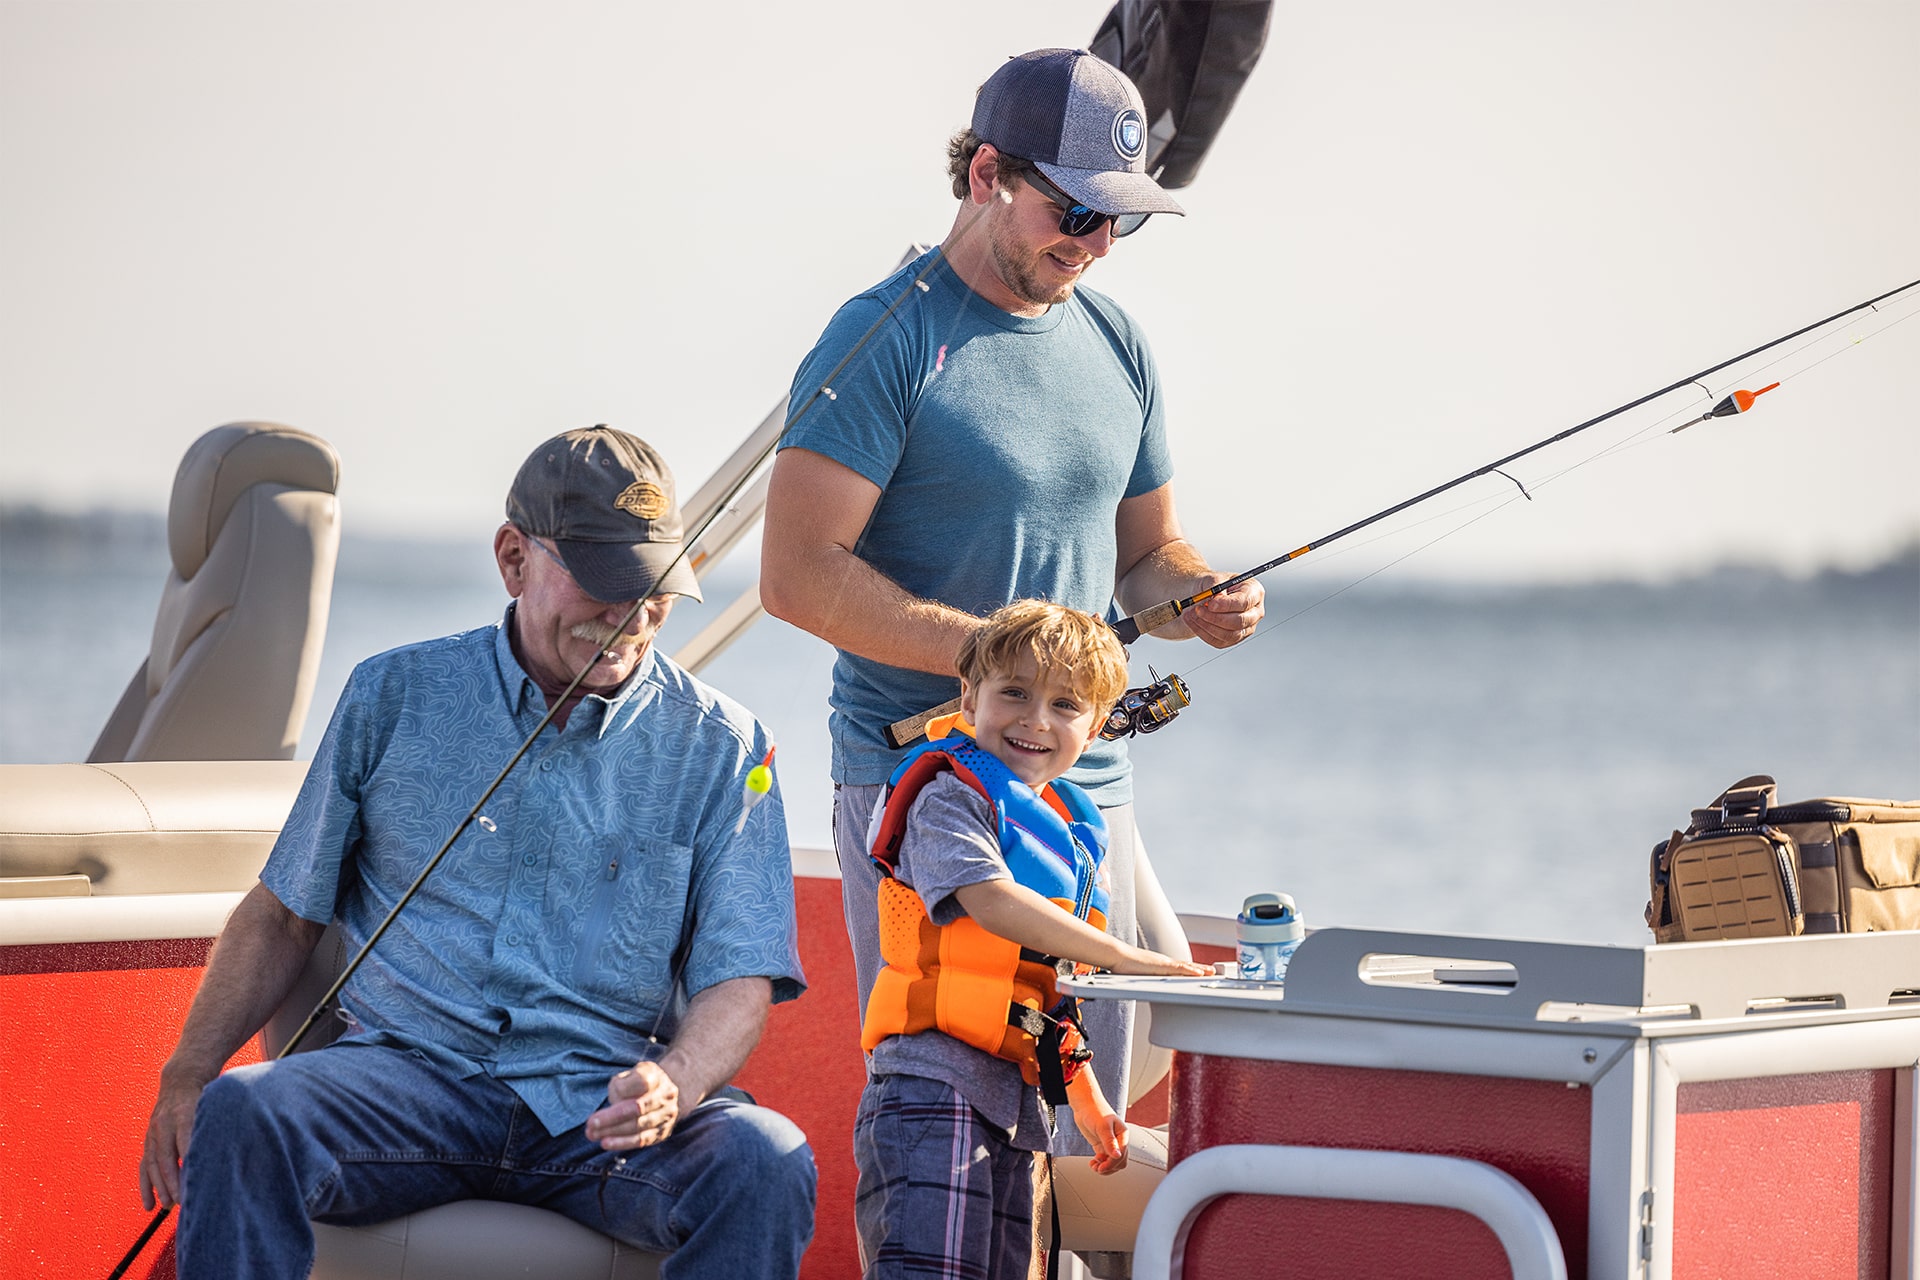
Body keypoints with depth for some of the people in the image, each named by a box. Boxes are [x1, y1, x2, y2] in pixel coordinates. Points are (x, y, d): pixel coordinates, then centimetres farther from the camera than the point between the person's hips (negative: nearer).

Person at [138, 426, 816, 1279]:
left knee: (765, 1164, -32)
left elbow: (738, 982, 1)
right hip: (410, 1075, 0)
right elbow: (283, 915, 16)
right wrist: (186, 1074, 3)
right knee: (241, 1113, -31)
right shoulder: (393, 698, 11)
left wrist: (670, 1086, -22)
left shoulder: (721, 747, 8)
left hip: (603, 1106, 0)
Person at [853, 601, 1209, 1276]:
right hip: (936, 1075, -9)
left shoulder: (1068, 831, 22)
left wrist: (1086, 1100, 27)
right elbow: (990, 900, -22)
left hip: (1015, 1095, 9)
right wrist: (1121, 956, -24)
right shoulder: (952, 795, -4)